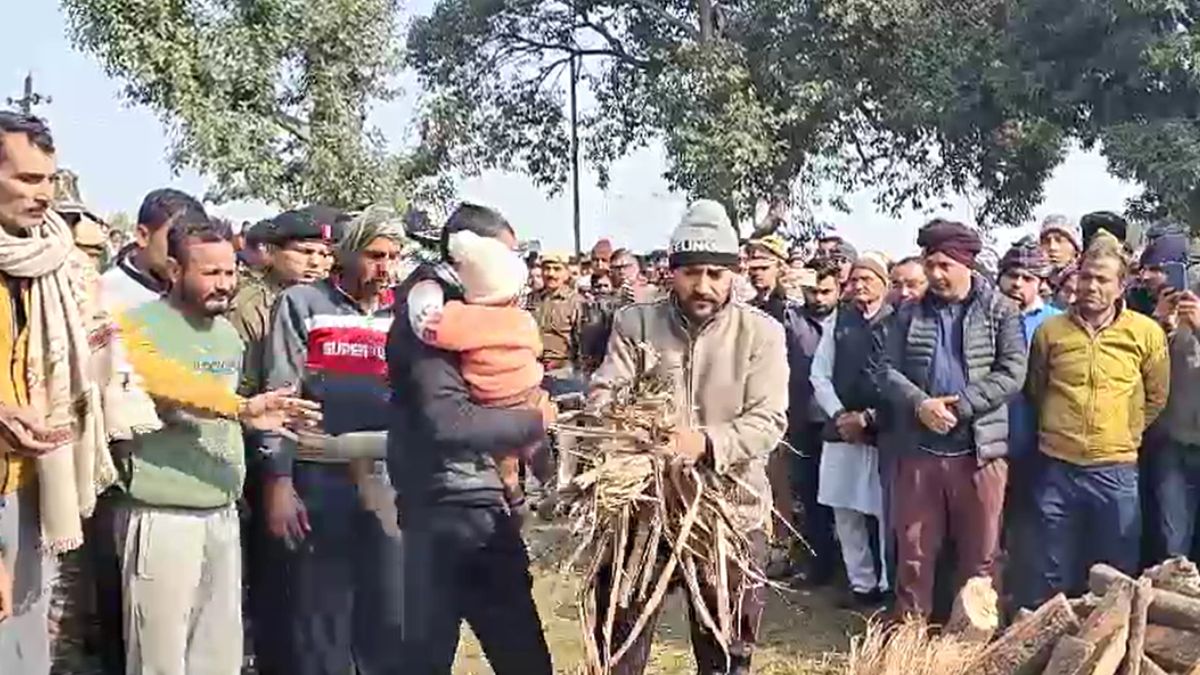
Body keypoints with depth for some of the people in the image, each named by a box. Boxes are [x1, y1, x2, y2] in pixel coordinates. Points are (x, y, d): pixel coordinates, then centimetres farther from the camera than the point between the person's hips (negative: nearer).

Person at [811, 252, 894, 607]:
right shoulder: (838, 322, 9)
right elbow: (819, 375, 8)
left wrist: (870, 417, -11)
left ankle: (889, 585, 16)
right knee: (846, 513, 9)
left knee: (887, 512, 2)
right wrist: (840, 415, -5)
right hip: (842, 431, 4)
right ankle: (861, 584, 22)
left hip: (885, 433, -4)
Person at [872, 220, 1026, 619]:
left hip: (979, 449, -2)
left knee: (980, 555, 8)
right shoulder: (909, 315, 8)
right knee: (914, 551, 9)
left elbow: (1013, 372, -7)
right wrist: (920, 404, -15)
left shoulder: (999, 312, 1)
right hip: (917, 449, 2)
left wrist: (960, 405, -16)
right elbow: (884, 367, 2)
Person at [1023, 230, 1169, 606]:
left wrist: (1126, 434, 7)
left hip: (1116, 470, -1)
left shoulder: (1146, 332, -2)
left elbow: (1157, 398, 7)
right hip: (1057, 468, 1)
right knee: (1051, 578, 11)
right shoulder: (1050, 330, 1)